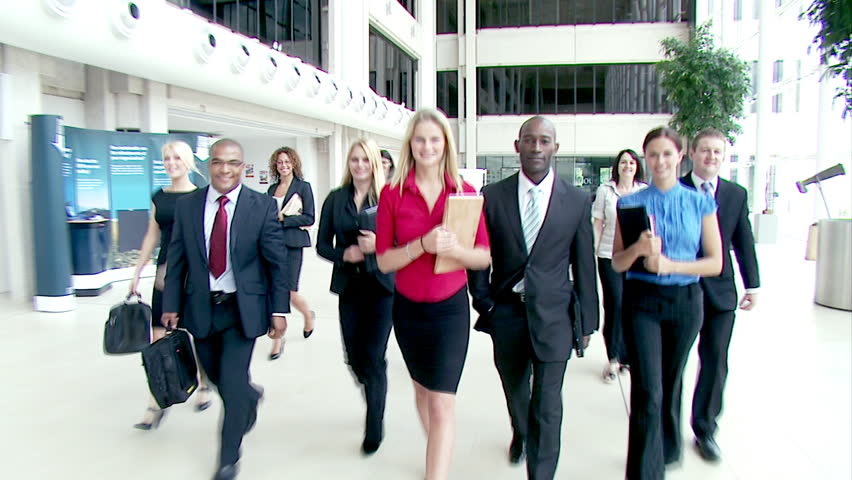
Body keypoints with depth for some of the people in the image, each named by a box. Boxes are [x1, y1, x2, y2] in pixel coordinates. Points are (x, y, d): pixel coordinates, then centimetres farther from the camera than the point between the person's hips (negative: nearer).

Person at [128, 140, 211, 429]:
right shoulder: (159, 197, 10)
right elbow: (152, 237, 14)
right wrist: (137, 273, 11)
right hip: (165, 273, 4)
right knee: (159, 336, -2)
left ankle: (203, 386, 31)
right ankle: (157, 403, 5)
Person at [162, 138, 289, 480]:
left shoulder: (263, 206, -8)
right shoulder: (187, 206, 0)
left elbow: (276, 262, -5)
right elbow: (176, 260, 3)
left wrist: (279, 310, -7)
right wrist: (171, 305, 0)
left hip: (243, 308, -3)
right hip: (201, 307, 3)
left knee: (232, 384, -3)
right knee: (216, 377, 17)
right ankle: (250, 397, 52)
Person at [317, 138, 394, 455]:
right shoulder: (336, 199, 6)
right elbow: (322, 245, 7)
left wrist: (379, 245, -20)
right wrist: (344, 254, -11)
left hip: (382, 286, -3)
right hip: (349, 286, 3)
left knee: (374, 358, -3)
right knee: (354, 357, 9)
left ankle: (374, 427, 14)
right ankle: (375, 401, 39)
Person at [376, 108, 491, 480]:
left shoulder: (464, 191, -5)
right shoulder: (392, 193, -6)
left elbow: (484, 256, -4)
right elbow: (384, 261, -8)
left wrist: (454, 249, -24)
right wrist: (422, 245, -25)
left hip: (450, 307, -2)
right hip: (408, 307, 2)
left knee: (442, 403, -4)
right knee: (422, 390, 21)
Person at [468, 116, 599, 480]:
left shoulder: (577, 200, -3)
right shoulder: (492, 196, -3)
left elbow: (584, 263, 1)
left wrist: (587, 320, 3)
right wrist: (484, 303, -1)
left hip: (553, 316, -2)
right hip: (507, 313, 2)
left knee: (547, 406, -2)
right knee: (514, 391, 23)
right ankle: (520, 435, 54)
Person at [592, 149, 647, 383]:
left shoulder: (645, 191, 4)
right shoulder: (605, 190, 2)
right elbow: (598, 224, 4)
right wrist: (593, 253, 0)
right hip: (609, 256, -1)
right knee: (614, 304, -4)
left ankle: (627, 355, 20)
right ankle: (614, 358, 7)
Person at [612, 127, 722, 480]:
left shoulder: (700, 203, 1)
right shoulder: (631, 203, 0)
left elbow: (715, 263, -2)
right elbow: (617, 263, -1)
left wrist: (669, 264, -15)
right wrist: (638, 248, -21)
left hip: (685, 302, 2)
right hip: (642, 300, -1)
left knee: (671, 382, 18)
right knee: (647, 391, -8)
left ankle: (669, 448, 42)